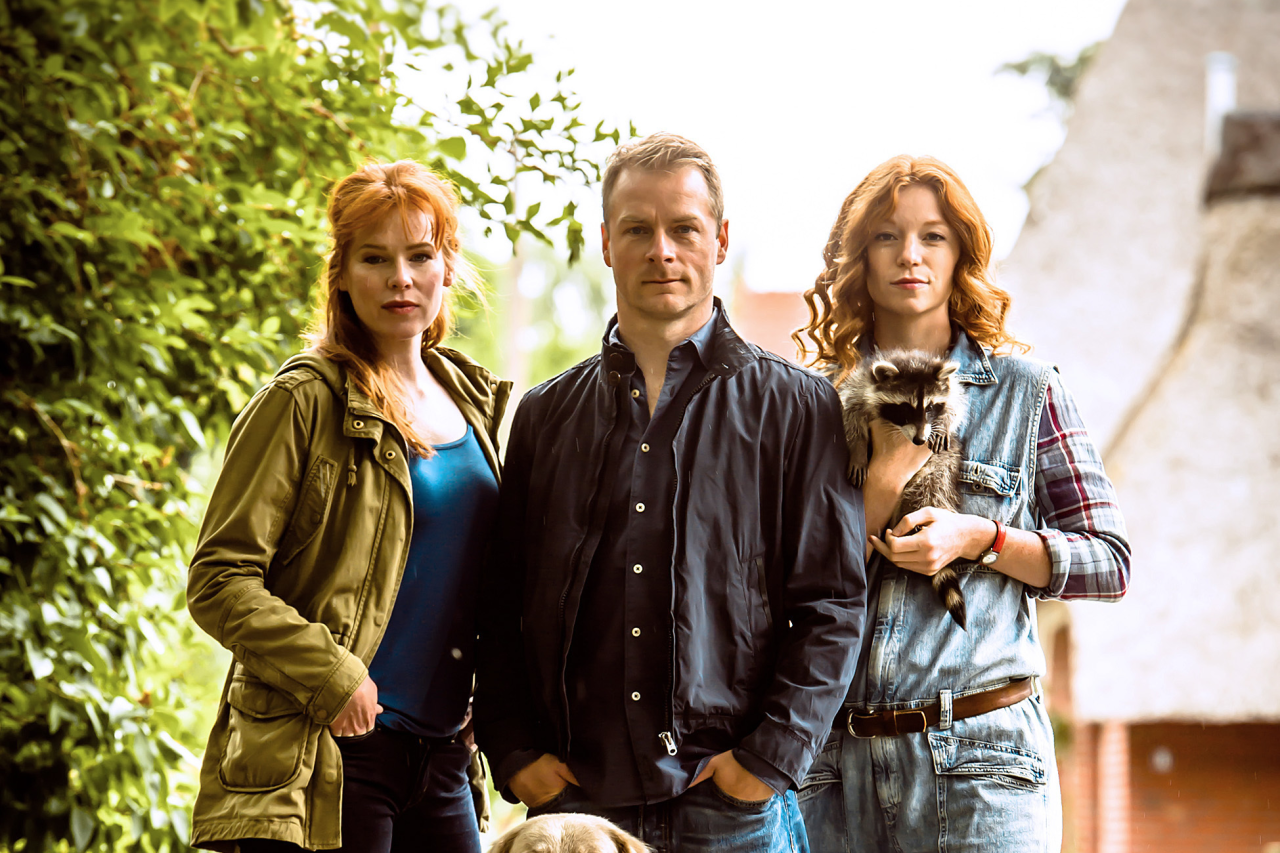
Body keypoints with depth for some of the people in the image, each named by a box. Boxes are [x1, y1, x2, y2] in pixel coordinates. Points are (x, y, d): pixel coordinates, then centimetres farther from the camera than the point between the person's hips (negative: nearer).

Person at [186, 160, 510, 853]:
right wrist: (330, 679, -17)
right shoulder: (306, 401, -6)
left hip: (442, 754, 6)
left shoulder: (478, 401, 13)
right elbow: (218, 580, -9)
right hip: (325, 758, -6)